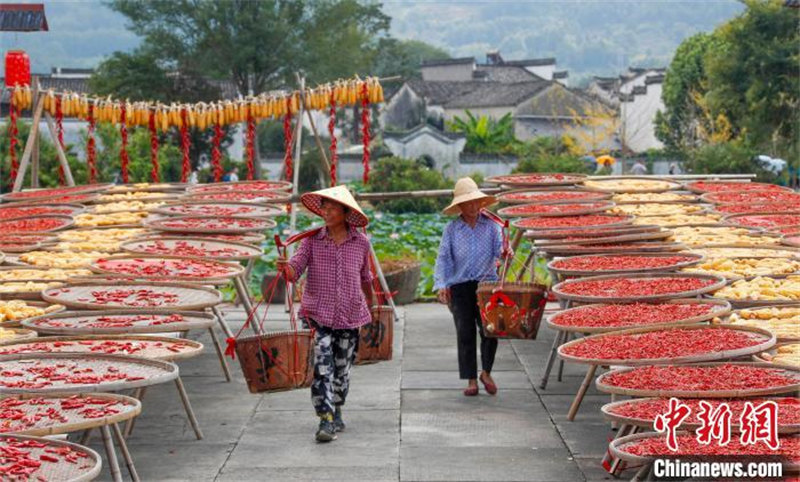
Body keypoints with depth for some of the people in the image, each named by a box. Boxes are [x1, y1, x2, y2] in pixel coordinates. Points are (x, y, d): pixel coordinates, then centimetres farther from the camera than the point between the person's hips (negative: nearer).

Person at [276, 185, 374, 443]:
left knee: (342, 369, 12)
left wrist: (372, 305, 27)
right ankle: (326, 421, -12)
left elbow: (365, 278, 16)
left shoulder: (361, 243, 1)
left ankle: (336, 412, 32)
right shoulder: (312, 240, -2)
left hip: (350, 316, 2)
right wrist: (286, 267, -35)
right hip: (318, 314, -2)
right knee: (320, 368, -12)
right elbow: (295, 268, -13)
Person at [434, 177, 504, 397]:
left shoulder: (490, 225, 3)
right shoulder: (452, 229, 2)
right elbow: (443, 258, 0)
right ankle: (471, 380, 13)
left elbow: (500, 248, -4)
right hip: (460, 286, 0)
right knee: (465, 333, 2)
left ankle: (486, 373, 16)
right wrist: (441, 284, -9)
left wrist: (505, 253, -28)